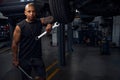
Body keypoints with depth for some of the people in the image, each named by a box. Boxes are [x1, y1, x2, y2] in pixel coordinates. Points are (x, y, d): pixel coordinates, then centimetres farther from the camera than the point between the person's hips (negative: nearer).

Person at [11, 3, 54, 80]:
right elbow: (15, 44, -9)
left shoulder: (39, 22, -2)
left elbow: (51, 18, 4)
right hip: (24, 58, -2)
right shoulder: (19, 26, -12)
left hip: (37, 56, 2)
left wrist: (49, 24, -19)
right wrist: (15, 59, -7)